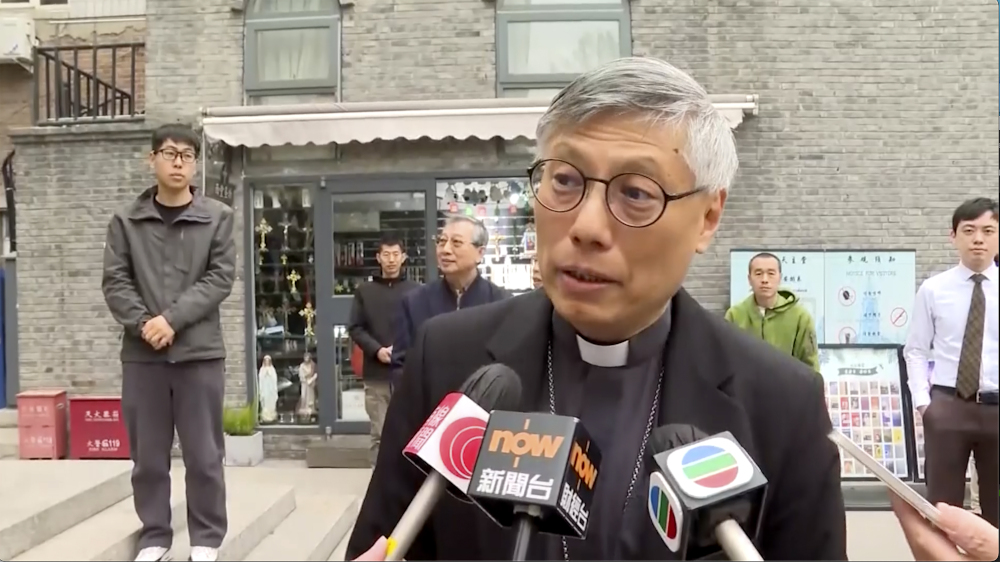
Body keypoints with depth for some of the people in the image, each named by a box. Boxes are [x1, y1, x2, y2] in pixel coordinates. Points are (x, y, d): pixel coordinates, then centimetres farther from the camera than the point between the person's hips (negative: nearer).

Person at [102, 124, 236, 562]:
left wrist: (172, 318, -14)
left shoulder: (218, 217, 3)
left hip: (200, 350, -1)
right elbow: (114, 282, 2)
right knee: (148, 455, 10)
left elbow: (221, 278, -5)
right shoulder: (126, 221, 7)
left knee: (203, 454, 5)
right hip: (141, 353, 2)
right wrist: (142, 324, -14)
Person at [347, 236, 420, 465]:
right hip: (376, 373, 1)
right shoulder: (365, 291, 9)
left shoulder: (416, 290, 3)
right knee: (379, 434, 5)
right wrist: (377, 350, -9)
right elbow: (355, 328, 5)